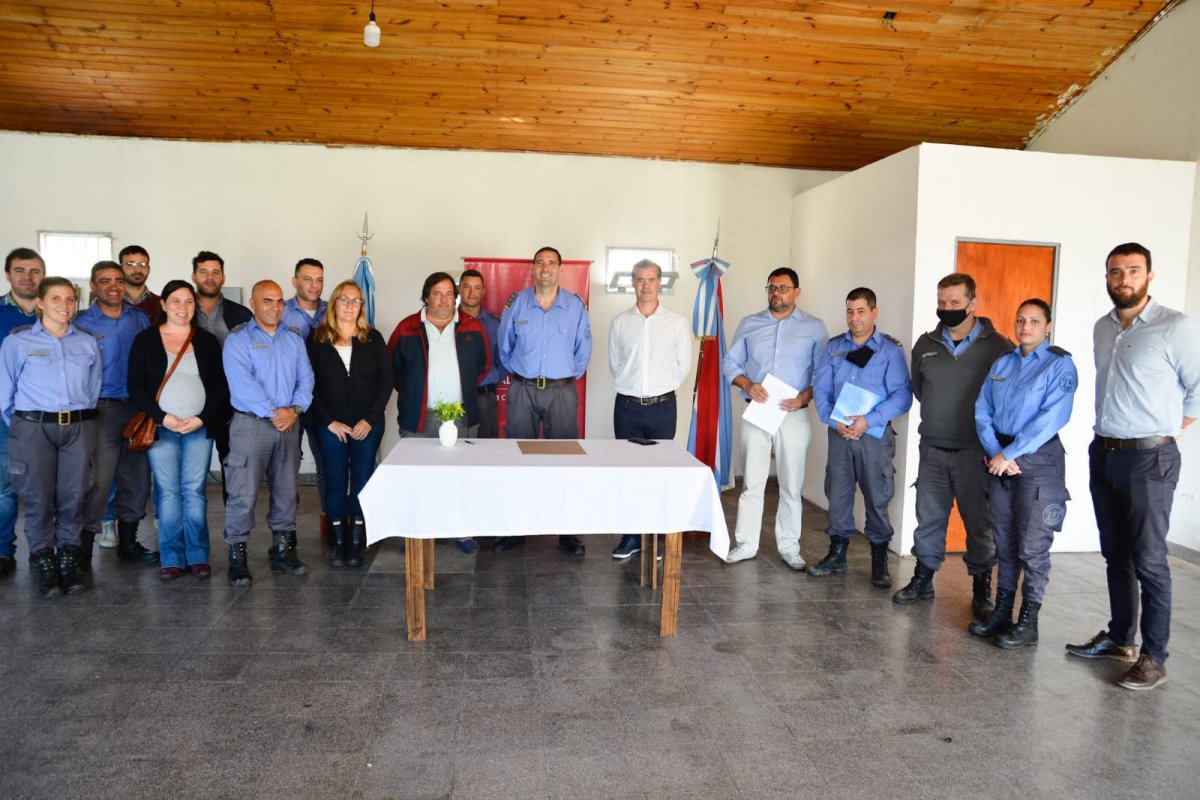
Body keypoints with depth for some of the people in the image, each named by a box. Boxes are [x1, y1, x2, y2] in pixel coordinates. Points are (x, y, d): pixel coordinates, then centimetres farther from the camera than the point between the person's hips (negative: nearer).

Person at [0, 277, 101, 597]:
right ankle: (45, 568, 11)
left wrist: (81, 422, 11)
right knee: (38, 499, 0)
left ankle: (67, 564, 15)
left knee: (73, 497, 4)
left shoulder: (87, 344, 11)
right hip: (33, 429, -2)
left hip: (78, 428, 2)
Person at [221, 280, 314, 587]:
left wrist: (294, 409, -12)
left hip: (289, 425, 5)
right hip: (251, 424, -5)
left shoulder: (294, 340, 13)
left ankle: (283, 550, 22)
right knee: (243, 493, -5)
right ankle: (237, 556, 5)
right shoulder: (238, 339, -2)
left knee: (286, 490, 11)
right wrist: (273, 413, -18)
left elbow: (306, 378, 5)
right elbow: (242, 384, -14)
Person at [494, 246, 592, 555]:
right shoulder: (516, 303, 3)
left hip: (562, 392, 0)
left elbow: (583, 350, 10)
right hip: (522, 391, 1)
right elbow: (504, 346, 13)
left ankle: (568, 532, 10)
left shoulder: (576, 305, 2)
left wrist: (569, 376, 10)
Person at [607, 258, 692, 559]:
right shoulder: (619, 323, 4)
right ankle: (631, 537, 14)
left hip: (662, 407, -1)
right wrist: (633, 386, 7)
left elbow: (684, 365, 6)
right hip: (627, 407, 1)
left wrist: (660, 387, 7)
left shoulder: (677, 323, 0)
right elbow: (614, 363, 11)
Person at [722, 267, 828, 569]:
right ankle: (746, 543, 14)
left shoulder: (814, 327, 3)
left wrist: (805, 396, -15)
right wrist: (747, 384, -10)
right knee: (751, 482, 4)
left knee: (791, 485, 6)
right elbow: (729, 363, 8)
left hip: (793, 416, -1)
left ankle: (789, 546, 18)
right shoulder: (749, 325, 8)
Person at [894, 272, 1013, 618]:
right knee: (928, 518, 11)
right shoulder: (926, 344, 8)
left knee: (980, 524, 6)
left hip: (976, 452, -4)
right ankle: (923, 580, 23)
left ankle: (981, 589, 19)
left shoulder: (998, 346, -7)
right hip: (932, 448, 4)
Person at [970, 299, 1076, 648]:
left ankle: (1028, 623, 10)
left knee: (1032, 547, -1)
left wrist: (1009, 454, -16)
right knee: (1004, 542, 12)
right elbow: (982, 411, 7)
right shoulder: (1002, 363, 12)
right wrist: (995, 452, -7)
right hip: (1000, 459, 6)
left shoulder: (1060, 365, -6)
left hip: (1038, 461, -5)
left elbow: (1051, 419, -17)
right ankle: (1001, 613, 23)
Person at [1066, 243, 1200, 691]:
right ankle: (1119, 638, 27)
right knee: (1115, 555, 15)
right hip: (1103, 453, 7)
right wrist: (1108, 439, 14)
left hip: (1148, 459, -6)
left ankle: (1153, 658, 8)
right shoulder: (1103, 328, 11)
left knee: (1148, 561, -2)